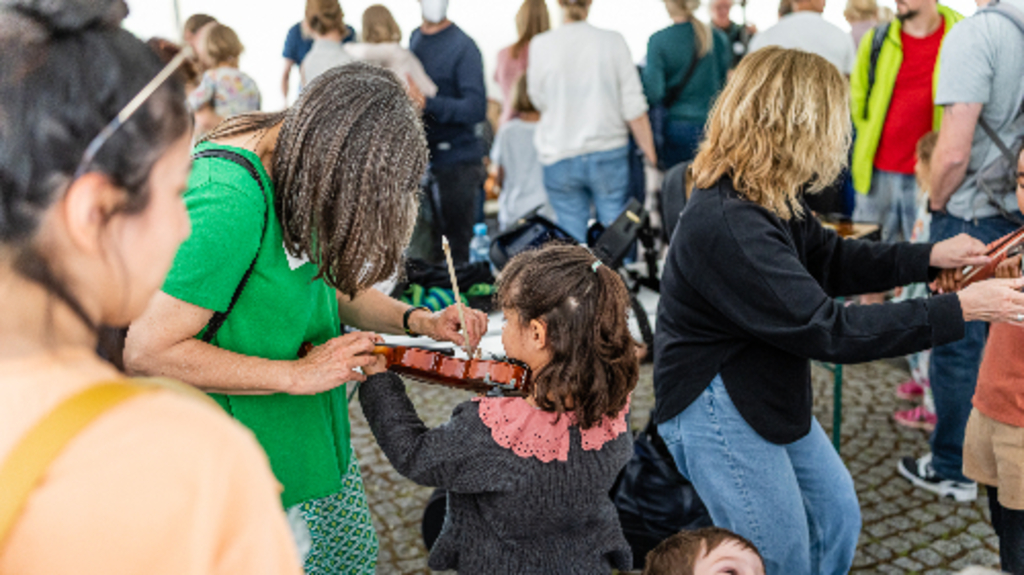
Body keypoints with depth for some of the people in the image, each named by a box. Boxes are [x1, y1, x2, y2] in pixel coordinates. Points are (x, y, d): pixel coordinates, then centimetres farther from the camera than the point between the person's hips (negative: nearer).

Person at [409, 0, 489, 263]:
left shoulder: (463, 46, -9)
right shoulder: (414, 39, 12)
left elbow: (476, 108, -18)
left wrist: (428, 104, -27)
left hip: (457, 162, -6)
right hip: (420, 158, 6)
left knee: (457, 247, 0)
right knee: (425, 245, 11)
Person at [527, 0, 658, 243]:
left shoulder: (541, 45, -5)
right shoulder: (613, 41, -4)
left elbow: (539, 101, 7)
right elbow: (634, 109, -3)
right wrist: (651, 157, 4)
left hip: (559, 158, 0)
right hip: (609, 153, 0)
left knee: (573, 243, 6)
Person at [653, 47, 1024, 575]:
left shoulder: (764, 197, -1)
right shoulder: (727, 226, -33)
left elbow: (828, 260, 12)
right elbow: (828, 329, -29)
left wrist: (930, 257, 1)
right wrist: (959, 310, -23)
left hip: (766, 393, 10)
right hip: (716, 409, -10)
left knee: (837, 518, 22)